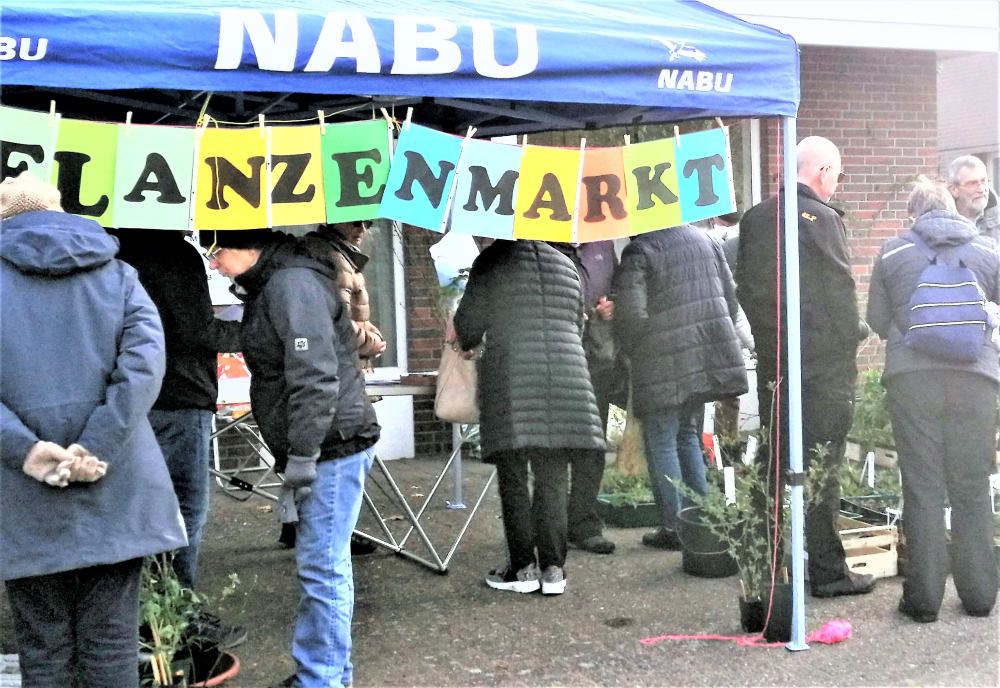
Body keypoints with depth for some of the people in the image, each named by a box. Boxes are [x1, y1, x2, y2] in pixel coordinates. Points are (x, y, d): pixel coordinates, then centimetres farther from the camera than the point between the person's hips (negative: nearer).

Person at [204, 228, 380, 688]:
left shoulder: (293, 284, -15)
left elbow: (315, 378, -22)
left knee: (321, 566, -4)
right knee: (321, 563, 16)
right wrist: (295, 456, 20)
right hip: (322, 449, 10)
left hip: (332, 447, -10)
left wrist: (301, 458, -20)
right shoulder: (269, 286, 16)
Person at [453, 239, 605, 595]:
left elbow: (468, 325, 6)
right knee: (553, 479, 8)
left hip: (510, 381, -4)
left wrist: (468, 342, 27)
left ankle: (523, 568, 7)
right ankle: (553, 568, 8)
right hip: (565, 375, 4)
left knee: (513, 479, 4)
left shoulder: (491, 262, 4)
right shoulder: (566, 265, 17)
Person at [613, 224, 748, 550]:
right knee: (688, 436, 18)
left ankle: (673, 526, 4)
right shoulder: (704, 239, 12)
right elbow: (730, 295, 15)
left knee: (661, 442, 3)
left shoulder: (638, 251, -9)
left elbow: (631, 314, -17)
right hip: (706, 360, 7)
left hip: (664, 365, -7)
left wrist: (634, 352, 1)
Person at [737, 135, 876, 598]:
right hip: (824, 363, -6)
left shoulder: (755, 218, 7)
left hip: (771, 362, 7)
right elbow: (840, 291, -14)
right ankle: (827, 572, 5)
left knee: (774, 461, 13)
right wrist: (855, 334, 1)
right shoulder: (821, 218, -13)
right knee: (820, 467, -1)